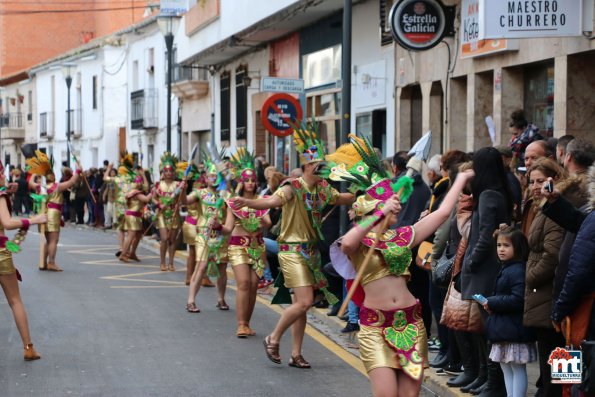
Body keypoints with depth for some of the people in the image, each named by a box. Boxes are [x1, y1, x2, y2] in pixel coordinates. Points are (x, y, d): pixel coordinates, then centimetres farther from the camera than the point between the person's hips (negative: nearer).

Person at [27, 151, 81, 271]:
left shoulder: (40, 187, 7)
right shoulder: (57, 187, -9)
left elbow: (30, 183, 27)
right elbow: (72, 181, -12)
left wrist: (34, 172, 38)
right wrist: (78, 170, -3)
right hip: (53, 213, -7)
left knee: (48, 240, 17)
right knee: (53, 240, -5)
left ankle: (43, 263, 15)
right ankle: (51, 263, -8)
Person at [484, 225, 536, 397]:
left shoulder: (518, 271, -17)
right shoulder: (505, 269, 14)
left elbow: (518, 299, -26)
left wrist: (492, 303, -17)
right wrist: (491, 303, 2)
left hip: (514, 329, -10)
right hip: (503, 329, 10)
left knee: (517, 369, -4)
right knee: (506, 368, 15)